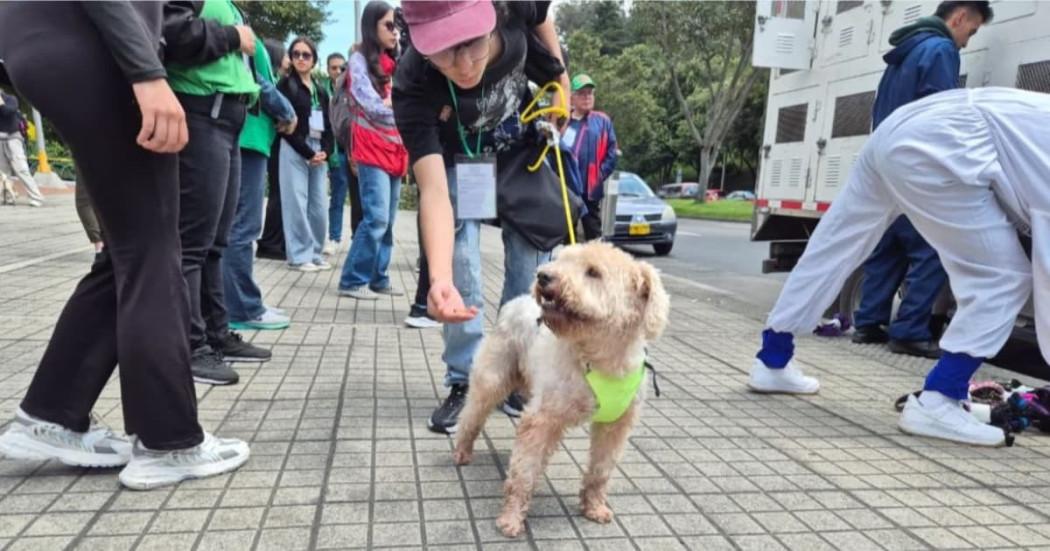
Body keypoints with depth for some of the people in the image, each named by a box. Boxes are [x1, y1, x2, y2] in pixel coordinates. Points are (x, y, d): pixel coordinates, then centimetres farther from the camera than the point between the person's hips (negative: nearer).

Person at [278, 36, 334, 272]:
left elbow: (328, 126, 15)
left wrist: (325, 151, -4)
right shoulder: (286, 85, 4)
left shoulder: (321, 91, 19)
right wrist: (307, 152, -12)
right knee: (297, 203, -8)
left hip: (319, 152, 5)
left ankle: (314, 252, 11)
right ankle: (299, 255, -5)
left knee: (318, 205, 2)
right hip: (295, 150, -5)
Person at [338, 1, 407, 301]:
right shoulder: (359, 60, -1)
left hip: (394, 149, 7)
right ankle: (352, 281, -6)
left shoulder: (393, 62, 19)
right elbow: (374, 106, -10)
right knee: (376, 218, -13)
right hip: (372, 149, -7)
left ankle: (378, 278, 14)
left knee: (387, 221, 7)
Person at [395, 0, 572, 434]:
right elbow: (434, 192, -48)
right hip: (459, 161, -2)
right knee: (460, 265, -12)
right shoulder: (413, 87, -39)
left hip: (523, 149, 3)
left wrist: (558, 77, -6)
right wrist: (439, 277, -61)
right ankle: (465, 383, 4)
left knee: (531, 260, 2)